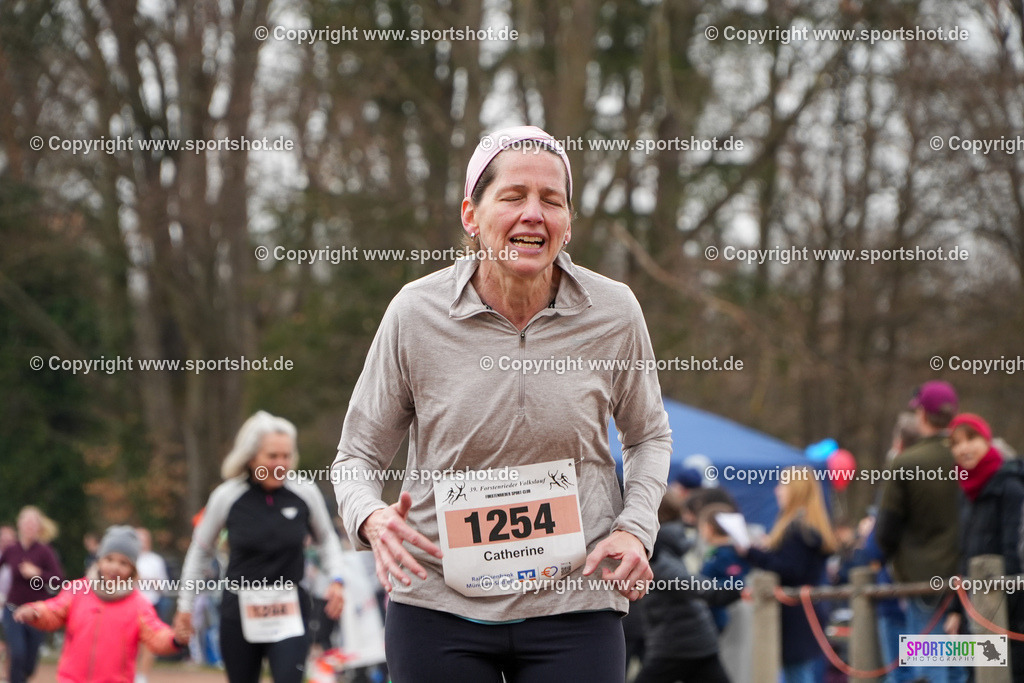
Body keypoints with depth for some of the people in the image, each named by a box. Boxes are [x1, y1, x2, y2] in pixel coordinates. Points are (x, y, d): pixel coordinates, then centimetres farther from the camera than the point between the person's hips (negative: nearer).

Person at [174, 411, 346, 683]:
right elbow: (200, 550, 11)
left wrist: (336, 580, 1)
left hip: (289, 612, -1)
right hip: (240, 611, 1)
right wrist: (185, 605, 14)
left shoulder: (305, 493, -4)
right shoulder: (227, 497, -5)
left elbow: (326, 539, 16)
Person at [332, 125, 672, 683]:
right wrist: (371, 518, -18)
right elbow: (357, 455, 4)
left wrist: (636, 527, -3)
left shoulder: (614, 313, -4)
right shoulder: (416, 313, -7)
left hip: (573, 611, 1)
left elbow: (648, 434, 15)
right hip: (439, 608, 0)